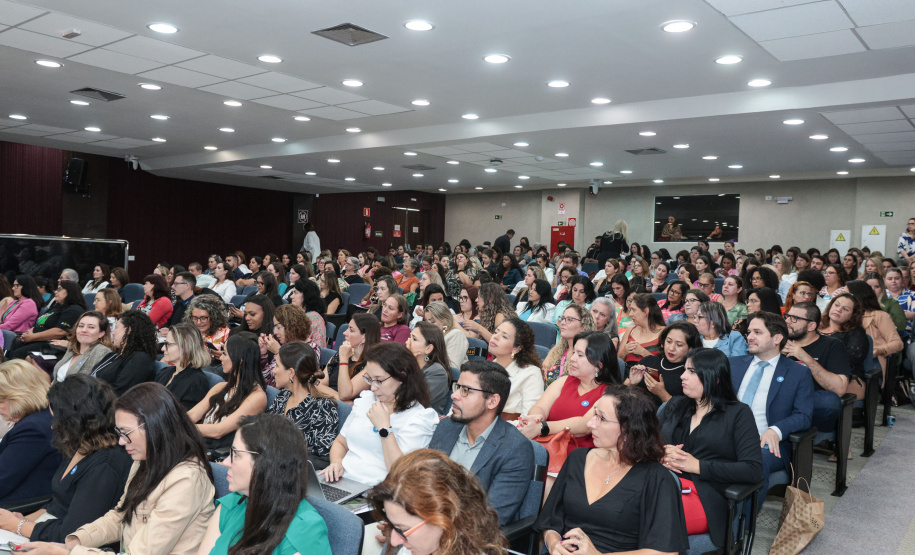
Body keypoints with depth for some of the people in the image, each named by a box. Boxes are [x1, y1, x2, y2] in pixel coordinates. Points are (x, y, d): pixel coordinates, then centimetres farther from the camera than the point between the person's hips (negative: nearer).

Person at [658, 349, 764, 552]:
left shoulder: (738, 414, 4)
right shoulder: (675, 406, 18)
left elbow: (753, 470, -7)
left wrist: (698, 466, -12)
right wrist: (662, 454, -6)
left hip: (706, 498, -4)